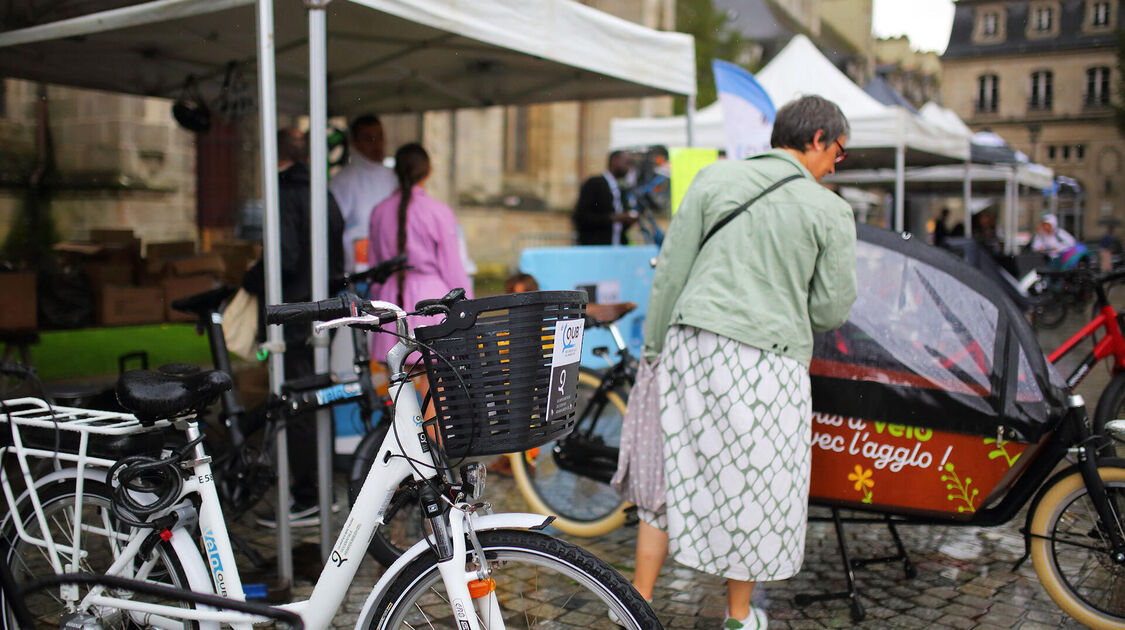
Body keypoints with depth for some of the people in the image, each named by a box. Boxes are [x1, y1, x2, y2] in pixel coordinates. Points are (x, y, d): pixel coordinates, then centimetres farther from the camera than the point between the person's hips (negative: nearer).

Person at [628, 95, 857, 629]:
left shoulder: (715, 178, 6)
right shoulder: (830, 210, -1)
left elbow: (671, 270, 3)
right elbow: (831, 311, 2)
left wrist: (654, 347, 9)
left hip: (690, 344, 3)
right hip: (765, 359, -3)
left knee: (672, 472, 13)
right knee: (752, 485, 12)